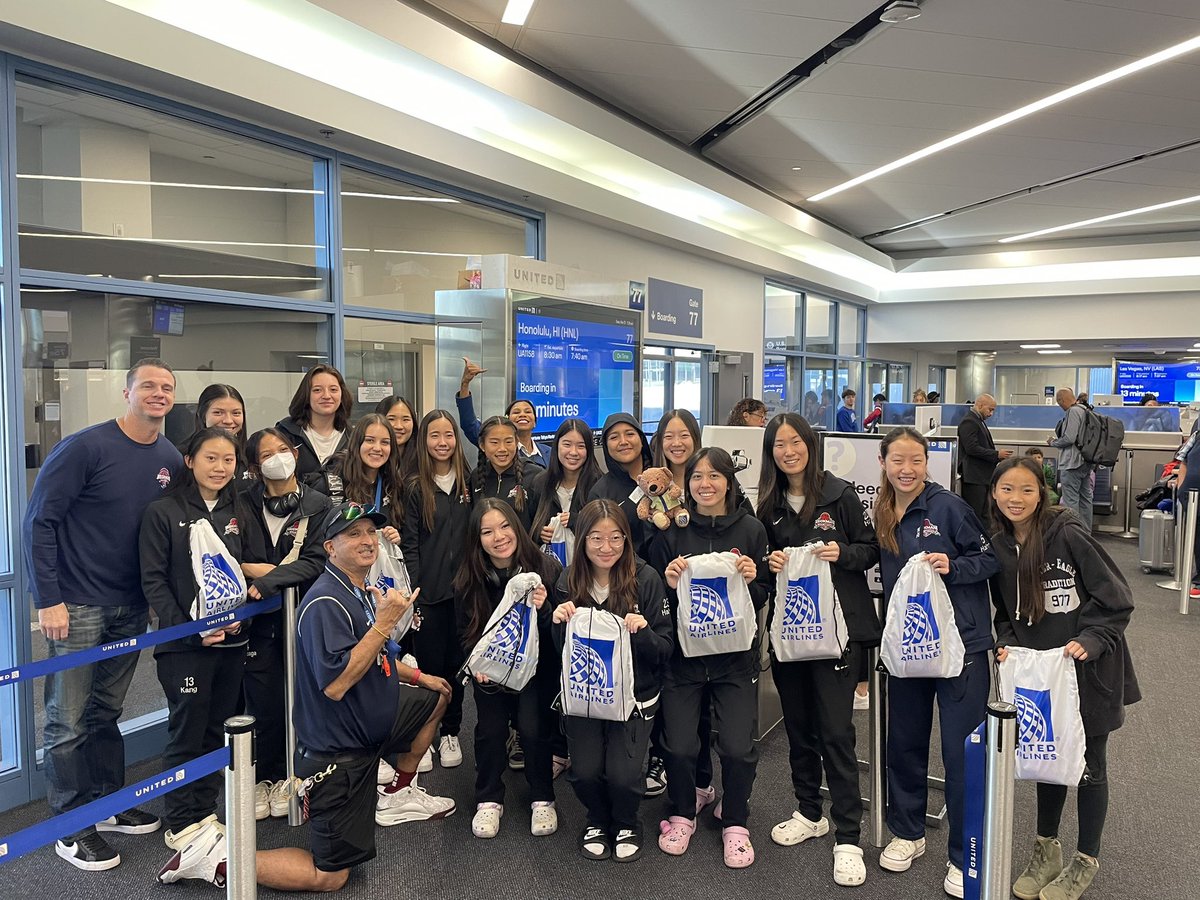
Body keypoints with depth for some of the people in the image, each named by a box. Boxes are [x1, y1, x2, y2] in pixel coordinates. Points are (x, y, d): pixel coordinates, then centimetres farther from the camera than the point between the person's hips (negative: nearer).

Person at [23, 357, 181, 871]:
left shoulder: (171, 460, 3)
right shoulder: (85, 448, -14)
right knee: (69, 720, 4)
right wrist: (48, 599, -15)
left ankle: (107, 803, 31)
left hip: (131, 607, 5)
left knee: (107, 711, 17)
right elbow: (38, 521, -13)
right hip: (76, 606, -5)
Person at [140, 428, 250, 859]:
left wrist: (239, 615, -4)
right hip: (184, 643, -5)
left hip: (231, 641, 5)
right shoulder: (162, 512, -7)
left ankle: (204, 812, 26)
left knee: (217, 730, 12)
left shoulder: (237, 513, 9)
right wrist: (189, 628, -16)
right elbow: (153, 581, -9)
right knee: (187, 731, 1)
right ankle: (181, 824, 14)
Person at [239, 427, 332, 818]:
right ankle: (264, 778, 18)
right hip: (259, 616, 1)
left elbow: (316, 561, -8)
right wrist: (254, 569, -13)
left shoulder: (317, 505, 1)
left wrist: (268, 578, -17)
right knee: (263, 702, 0)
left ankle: (286, 778, 20)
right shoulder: (246, 504, 5)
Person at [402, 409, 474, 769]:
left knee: (456, 662, 10)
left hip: (462, 589, 3)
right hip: (428, 592, -2)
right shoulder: (416, 488, -2)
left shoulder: (468, 484, 7)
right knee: (428, 664, 3)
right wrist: (413, 592, -11)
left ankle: (451, 733, 25)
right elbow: (409, 544, -5)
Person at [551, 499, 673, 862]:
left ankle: (626, 823, 20)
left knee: (623, 775, -16)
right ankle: (598, 820, 23)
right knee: (585, 772, -13)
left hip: (634, 694, -2)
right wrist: (559, 624, -18)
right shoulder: (568, 583, -4)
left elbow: (665, 649, -7)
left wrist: (642, 633, -27)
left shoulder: (646, 579, -10)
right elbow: (560, 652, 2)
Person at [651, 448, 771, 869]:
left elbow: (762, 599, 5)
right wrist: (669, 584, -18)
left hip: (735, 655, 0)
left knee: (737, 748, -7)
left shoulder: (751, 529, -1)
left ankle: (735, 823, 23)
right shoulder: (671, 531, -2)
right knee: (679, 746, -4)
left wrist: (751, 580, -15)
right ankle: (682, 811, 29)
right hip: (682, 651, 0)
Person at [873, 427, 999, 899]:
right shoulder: (880, 516, 5)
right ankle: (907, 832, 35)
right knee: (904, 740, 15)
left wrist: (953, 567, -23)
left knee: (962, 750, 2)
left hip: (959, 642, -5)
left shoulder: (948, 506, -11)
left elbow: (991, 558, -7)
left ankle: (964, 857, 19)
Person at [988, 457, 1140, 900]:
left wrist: (1090, 641, -25)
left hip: (1090, 673, -4)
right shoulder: (998, 549, -1)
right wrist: (1006, 644, -6)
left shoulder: (1068, 535, -18)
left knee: (1088, 765, 12)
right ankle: (1046, 848, 37)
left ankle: (1086, 861, 31)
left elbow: (1116, 599, -14)